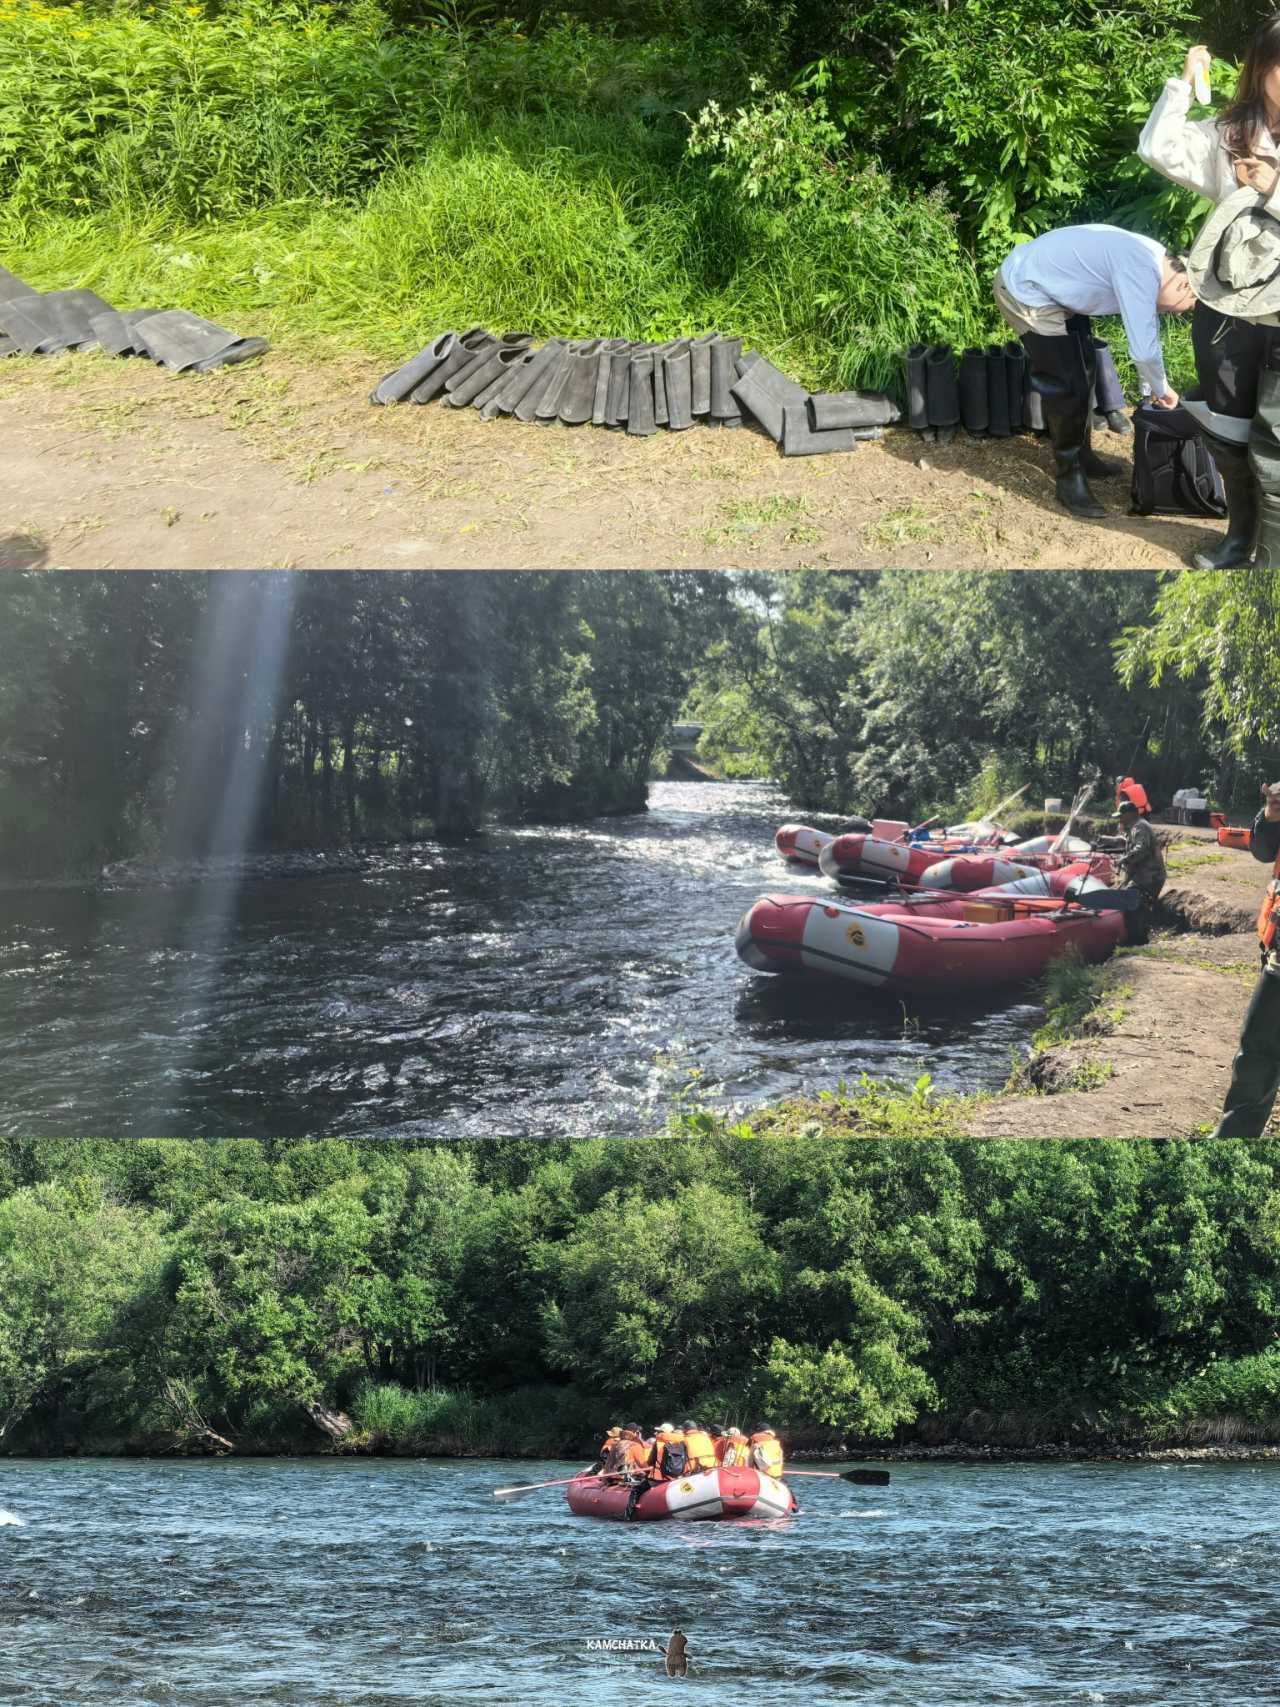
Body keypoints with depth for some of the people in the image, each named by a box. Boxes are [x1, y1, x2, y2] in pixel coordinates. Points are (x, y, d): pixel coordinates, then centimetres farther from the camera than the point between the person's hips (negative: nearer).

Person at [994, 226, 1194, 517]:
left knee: (1084, 369, 20)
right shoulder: (1140, 272, -29)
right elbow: (1143, 349, -28)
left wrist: (1154, 388, 18)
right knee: (1066, 386, -7)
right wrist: (1161, 389, -10)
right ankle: (1069, 478, 4)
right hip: (1025, 290, -10)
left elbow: (1147, 334, 16)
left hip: (1051, 286, 10)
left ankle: (1081, 455, 35)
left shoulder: (1155, 262, 2)